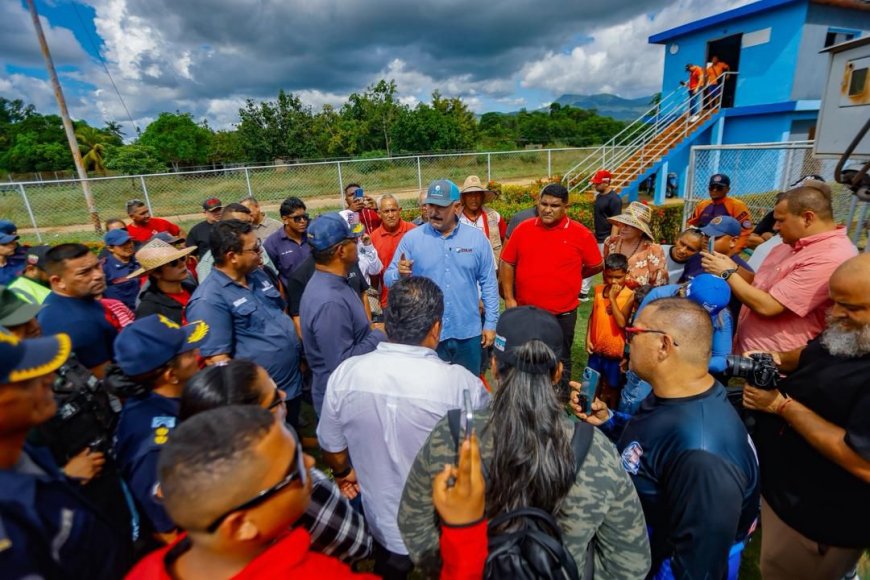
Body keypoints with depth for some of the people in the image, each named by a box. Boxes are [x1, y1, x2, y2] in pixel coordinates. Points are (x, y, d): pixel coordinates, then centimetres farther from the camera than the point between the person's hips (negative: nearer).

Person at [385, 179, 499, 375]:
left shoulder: (477, 238, -1)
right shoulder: (411, 238, -4)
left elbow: (488, 283, 3)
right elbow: (389, 279, -4)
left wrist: (490, 323, 2)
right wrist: (400, 274, -26)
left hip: (468, 332, 1)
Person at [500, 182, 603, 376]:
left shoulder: (581, 234, -7)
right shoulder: (523, 228, -1)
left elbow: (596, 266, 4)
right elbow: (507, 263, 3)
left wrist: (567, 279, 8)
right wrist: (509, 298, -1)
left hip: (562, 314, -2)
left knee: (560, 362, 15)